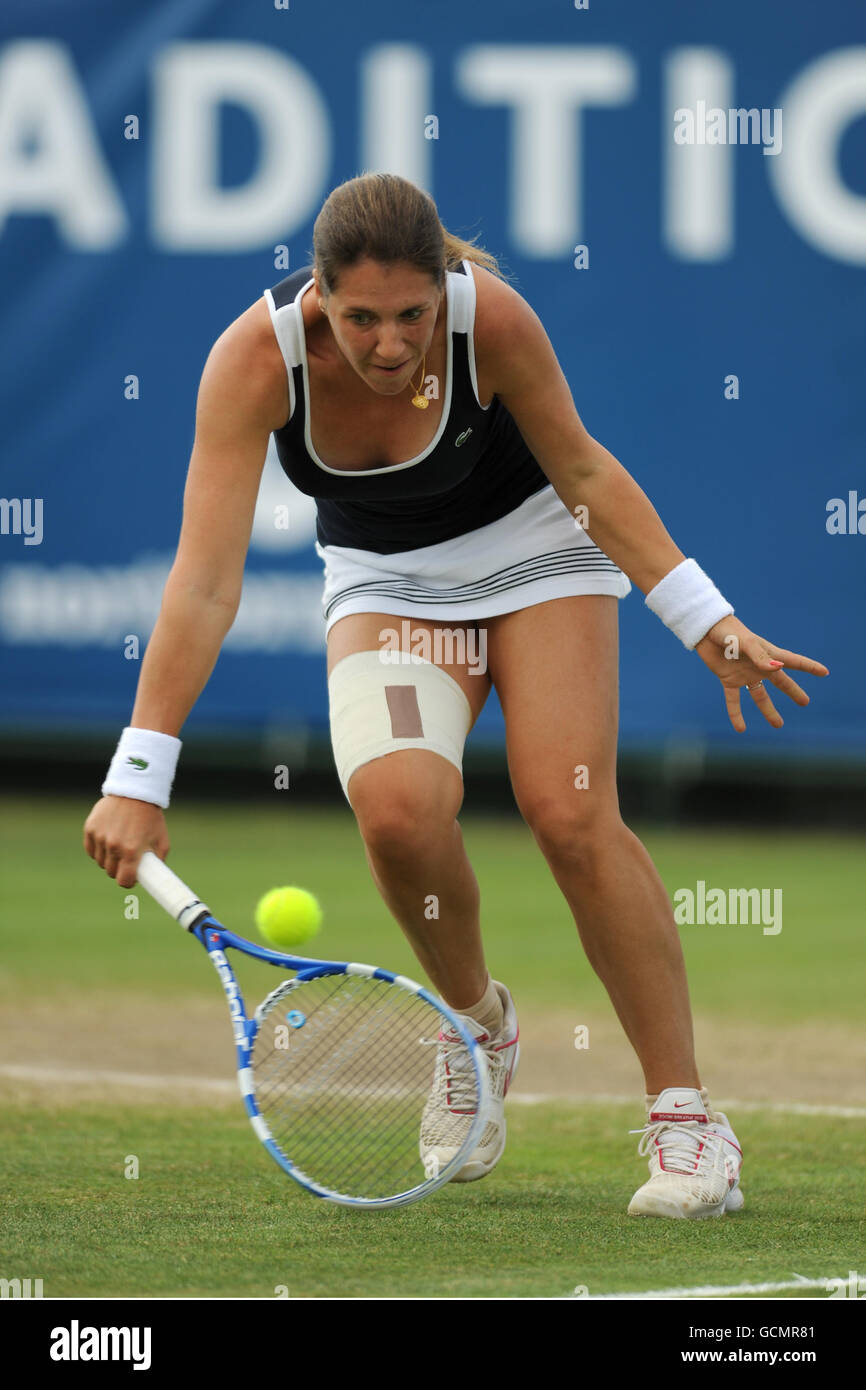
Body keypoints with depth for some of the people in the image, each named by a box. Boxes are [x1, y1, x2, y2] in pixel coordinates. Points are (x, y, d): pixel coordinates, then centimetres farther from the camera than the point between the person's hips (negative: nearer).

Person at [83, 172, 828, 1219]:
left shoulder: (492, 317, -29)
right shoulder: (256, 357, -30)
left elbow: (585, 472, -11)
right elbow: (204, 584, -33)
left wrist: (705, 620, -14)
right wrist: (138, 777, -37)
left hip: (533, 543, -1)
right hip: (386, 578, 1)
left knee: (569, 813, -20)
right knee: (398, 808, -26)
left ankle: (686, 1119, -8)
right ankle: (479, 1027, 5)